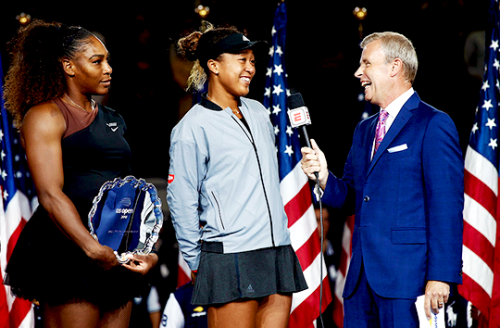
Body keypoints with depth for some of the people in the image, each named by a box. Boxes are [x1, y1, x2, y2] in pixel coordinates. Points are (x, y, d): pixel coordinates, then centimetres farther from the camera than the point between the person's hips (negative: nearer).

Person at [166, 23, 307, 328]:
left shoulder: (258, 112, 14)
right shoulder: (192, 128, -5)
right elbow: (181, 202, -3)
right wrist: (198, 263, 0)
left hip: (278, 251, 6)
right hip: (230, 258, -6)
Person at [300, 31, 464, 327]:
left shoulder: (433, 125, -6)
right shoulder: (365, 130, 21)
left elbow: (447, 206, -12)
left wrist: (440, 277, -18)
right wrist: (325, 178, -1)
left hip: (407, 276, -7)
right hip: (362, 276, 8)